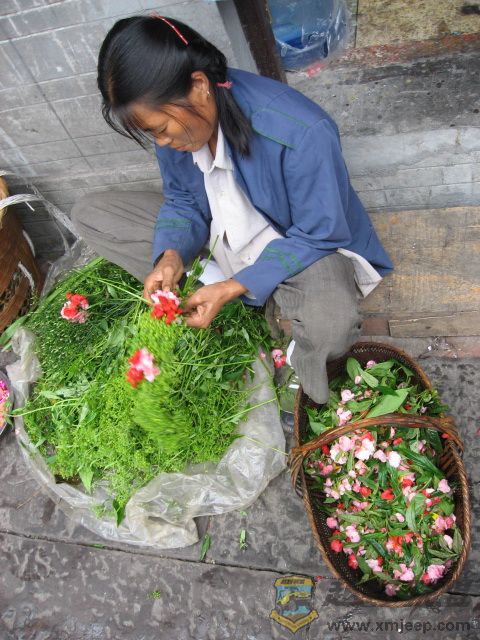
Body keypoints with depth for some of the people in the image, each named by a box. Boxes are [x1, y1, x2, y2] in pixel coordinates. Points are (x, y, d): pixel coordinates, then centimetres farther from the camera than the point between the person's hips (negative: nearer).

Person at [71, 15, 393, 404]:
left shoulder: (304, 133, -32)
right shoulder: (177, 119, -13)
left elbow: (318, 236, -23)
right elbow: (182, 200, 0)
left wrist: (234, 288, -30)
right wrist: (172, 255, -21)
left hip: (303, 247, -5)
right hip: (218, 237, 6)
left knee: (331, 325, -41)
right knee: (89, 214, -3)